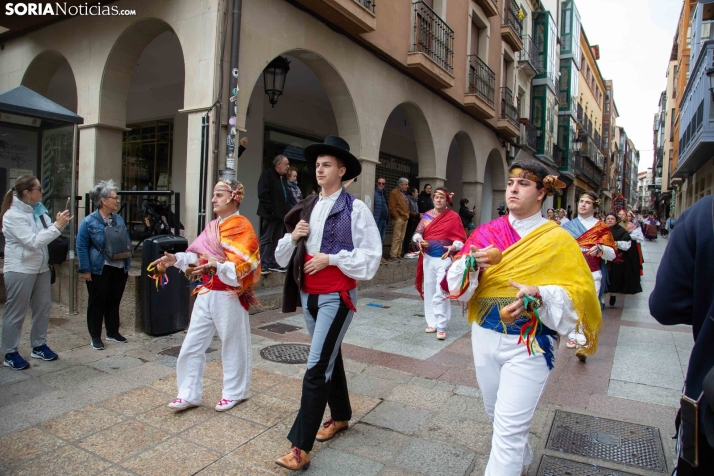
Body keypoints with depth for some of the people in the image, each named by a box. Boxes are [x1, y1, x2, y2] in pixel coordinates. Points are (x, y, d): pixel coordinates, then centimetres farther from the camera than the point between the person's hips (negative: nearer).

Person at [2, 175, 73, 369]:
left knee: (42, 308, 13)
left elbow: (46, 235, 9)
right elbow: (33, 242, -22)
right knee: (16, 313, 3)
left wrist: (61, 223, -7)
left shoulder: (38, 210, 5)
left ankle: (38, 346, 27)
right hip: (20, 270, -7)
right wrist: (57, 226, -24)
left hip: (41, 268, 7)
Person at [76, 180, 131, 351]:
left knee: (114, 302, 15)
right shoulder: (89, 221, -9)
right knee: (97, 303, 6)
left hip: (119, 269, 5)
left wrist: (128, 263, 10)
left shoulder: (119, 219, 8)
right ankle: (95, 336, 17)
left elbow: (127, 242, 15)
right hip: (99, 270, -5)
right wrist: (85, 270, -12)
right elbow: (81, 247, -9)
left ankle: (113, 332, 28)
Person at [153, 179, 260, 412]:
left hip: (229, 296, -7)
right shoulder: (212, 226, 11)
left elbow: (242, 265, -21)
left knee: (232, 345, 8)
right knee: (192, 344, 10)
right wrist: (176, 259, -3)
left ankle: (234, 392, 26)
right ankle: (189, 394, 22)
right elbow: (198, 255, 12)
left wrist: (217, 266, -35)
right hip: (206, 293, 8)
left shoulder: (242, 227, -12)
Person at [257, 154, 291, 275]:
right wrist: (271, 210, -20)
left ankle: (272, 263, 19)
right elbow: (263, 194, -18)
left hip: (280, 214, 9)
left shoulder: (283, 178, 18)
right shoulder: (267, 174, -9)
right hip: (270, 215, -9)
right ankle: (262, 265, 1)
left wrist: (286, 210, 8)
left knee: (276, 240, 11)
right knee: (266, 239, -3)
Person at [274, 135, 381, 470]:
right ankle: (341, 416, 39)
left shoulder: (355, 209, -10)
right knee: (329, 357, 20)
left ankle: (301, 447, 1)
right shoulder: (306, 208, 8)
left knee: (316, 367, -8)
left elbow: (370, 256, -13)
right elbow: (283, 254, 13)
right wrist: (293, 237, -8)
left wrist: (331, 258, -19)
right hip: (308, 295, 7)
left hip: (336, 297, -6)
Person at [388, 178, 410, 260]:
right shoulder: (394, 193, -8)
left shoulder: (403, 193, 20)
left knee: (401, 238, 11)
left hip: (405, 218, 9)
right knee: (397, 237, -10)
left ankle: (398, 254, 17)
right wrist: (397, 217, -15)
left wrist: (407, 215, 14)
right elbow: (392, 207, -13)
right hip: (398, 218, -9)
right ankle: (393, 255, -7)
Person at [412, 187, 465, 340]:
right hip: (428, 258, 5)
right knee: (429, 291, 9)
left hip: (444, 259, -4)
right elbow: (417, 233, 7)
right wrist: (419, 239, -15)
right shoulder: (427, 215, 7)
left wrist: (454, 247, -23)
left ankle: (441, 326, -1)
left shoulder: (454, 217, -4)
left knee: (441, 293, -9)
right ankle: (432, 323, 20)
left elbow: (460, 238, -4)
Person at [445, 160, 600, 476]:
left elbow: (580, 290, -9)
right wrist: (472, 262, -23)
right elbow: (455, 281, -1)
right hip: (485, 337, 5)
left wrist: (539, 295, -26)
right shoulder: (487, 232, 2)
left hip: (530, 344, -4)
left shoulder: (557, 239, -7)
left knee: (508, 427, -5)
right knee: (495, 413, 22)